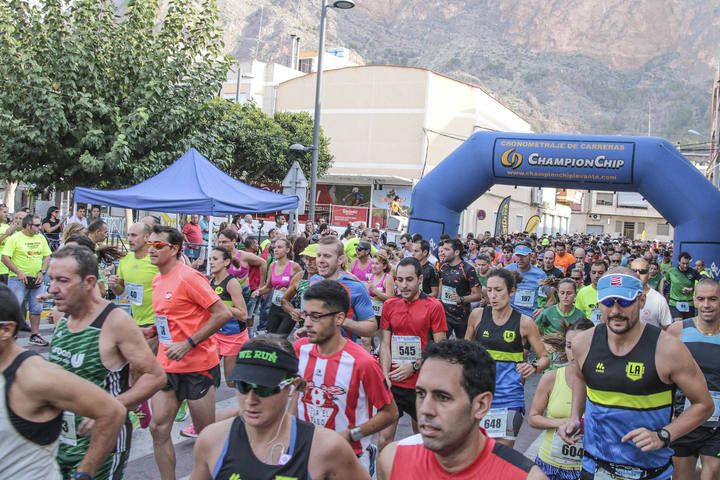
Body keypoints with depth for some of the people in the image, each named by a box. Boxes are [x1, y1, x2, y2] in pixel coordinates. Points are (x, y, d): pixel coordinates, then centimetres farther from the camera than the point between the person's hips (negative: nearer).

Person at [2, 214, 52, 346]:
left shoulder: (41, 238, 5)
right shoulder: (14, 238, -10)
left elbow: (47, 256, 9)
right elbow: (5, 258, -13)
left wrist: (42, 272, -4)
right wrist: (18, 272, -20)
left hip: (37, 279, 5)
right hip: (19, 279, -5)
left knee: (36, 308, 10)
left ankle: (35, 335, 21)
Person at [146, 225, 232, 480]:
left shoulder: (188, 277, -17)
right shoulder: (158, 280, 8)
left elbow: (223, 314, -20)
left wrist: (189, 344, -22)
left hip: (198, 366, -7)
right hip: (167, 365, 7)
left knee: (206, 432, 5)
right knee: (159, 428, 5)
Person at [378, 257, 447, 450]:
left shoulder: (434, 306, -6)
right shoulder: (389, 305, 4)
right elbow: (384, 344, 4)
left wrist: (414, 366, -13)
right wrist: (385, 375, -8)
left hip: (421, 383, -2)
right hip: (393, 383, 2)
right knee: (385, 436, 0)